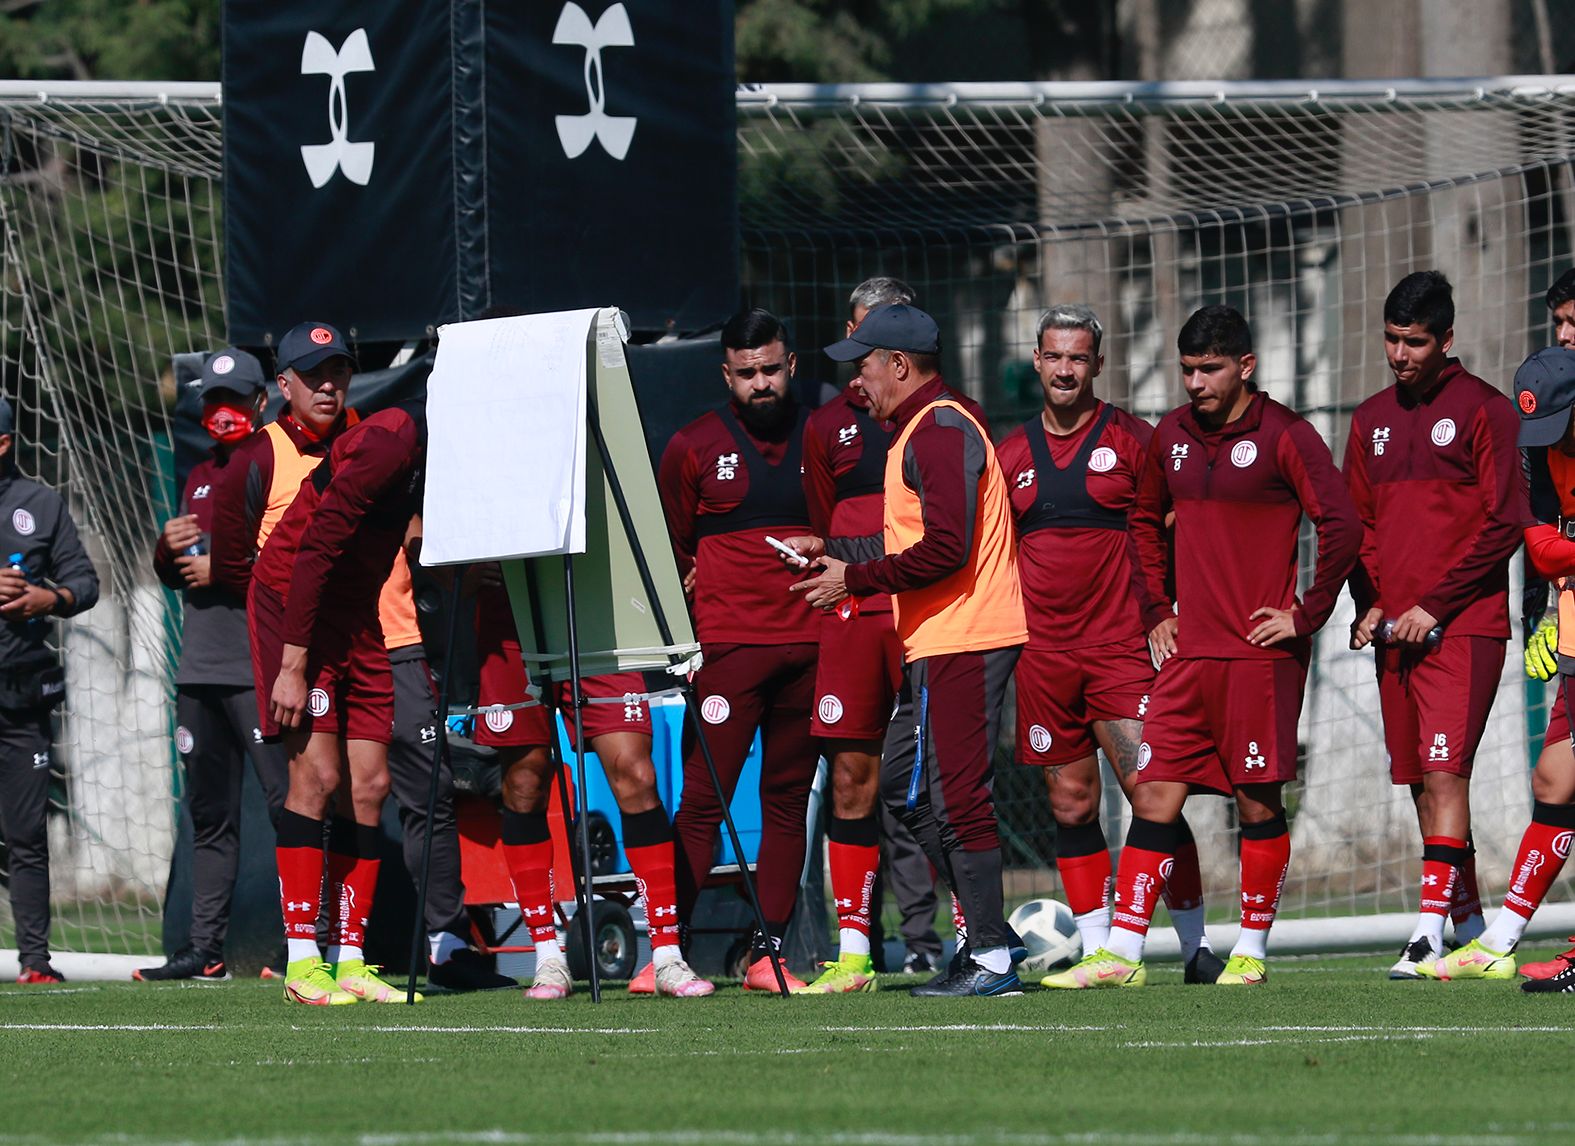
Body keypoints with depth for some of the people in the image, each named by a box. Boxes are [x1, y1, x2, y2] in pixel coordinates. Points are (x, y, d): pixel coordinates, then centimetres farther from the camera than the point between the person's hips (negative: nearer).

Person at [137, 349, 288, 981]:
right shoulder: (199, 479, 21)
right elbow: (174, 573, 28)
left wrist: (223, 569, -13)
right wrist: (169, 549, 6)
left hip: (261, 664, -8)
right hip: (199, 668, 8)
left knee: (289, 802, -11)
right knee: (209, 813, 9)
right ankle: (205, 949, 12)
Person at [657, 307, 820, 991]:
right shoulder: (695, 447, 3)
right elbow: (668, 547, 9)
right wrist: (692, 620, 3)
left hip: (809, 644, 3)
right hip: (729, 645, -3)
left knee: (788, 799, 4)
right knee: (705, 798, -9)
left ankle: (768, 953, 7)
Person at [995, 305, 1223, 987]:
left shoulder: (1131, 441, 1)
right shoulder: (1011, 455, 12)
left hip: (1121, 649, -4)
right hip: (1041, 659, 4)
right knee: (1072, 805, 5)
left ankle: (1195, 946, -5)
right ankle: (1096, 951, 10)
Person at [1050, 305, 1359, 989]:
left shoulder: (1283, 436, -7)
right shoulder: (1172, 435, 11)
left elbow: (1341, 526, -12)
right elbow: (1146, 522, 26)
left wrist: (1305, 616, -10)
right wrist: (1155, 612, 18)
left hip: (1260, 652, -5)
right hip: (1187, 652, 5)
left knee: (1257, 800, 1)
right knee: (1155, 796, 0)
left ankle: (1252, 950, 11)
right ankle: (1122, 953, -2)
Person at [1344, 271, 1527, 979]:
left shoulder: (1483, 410, -4)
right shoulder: (1373, 419, 15)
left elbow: (1504, 524, -8)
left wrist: (1435, 604, -12)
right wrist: (1368, 604, 2)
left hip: (1462, 627, -6)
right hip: (1394, 629, 6)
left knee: (1444, 772, -15)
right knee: (1421, 781, 7)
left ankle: (1430, 930, -20)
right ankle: (1470, 926, 16)